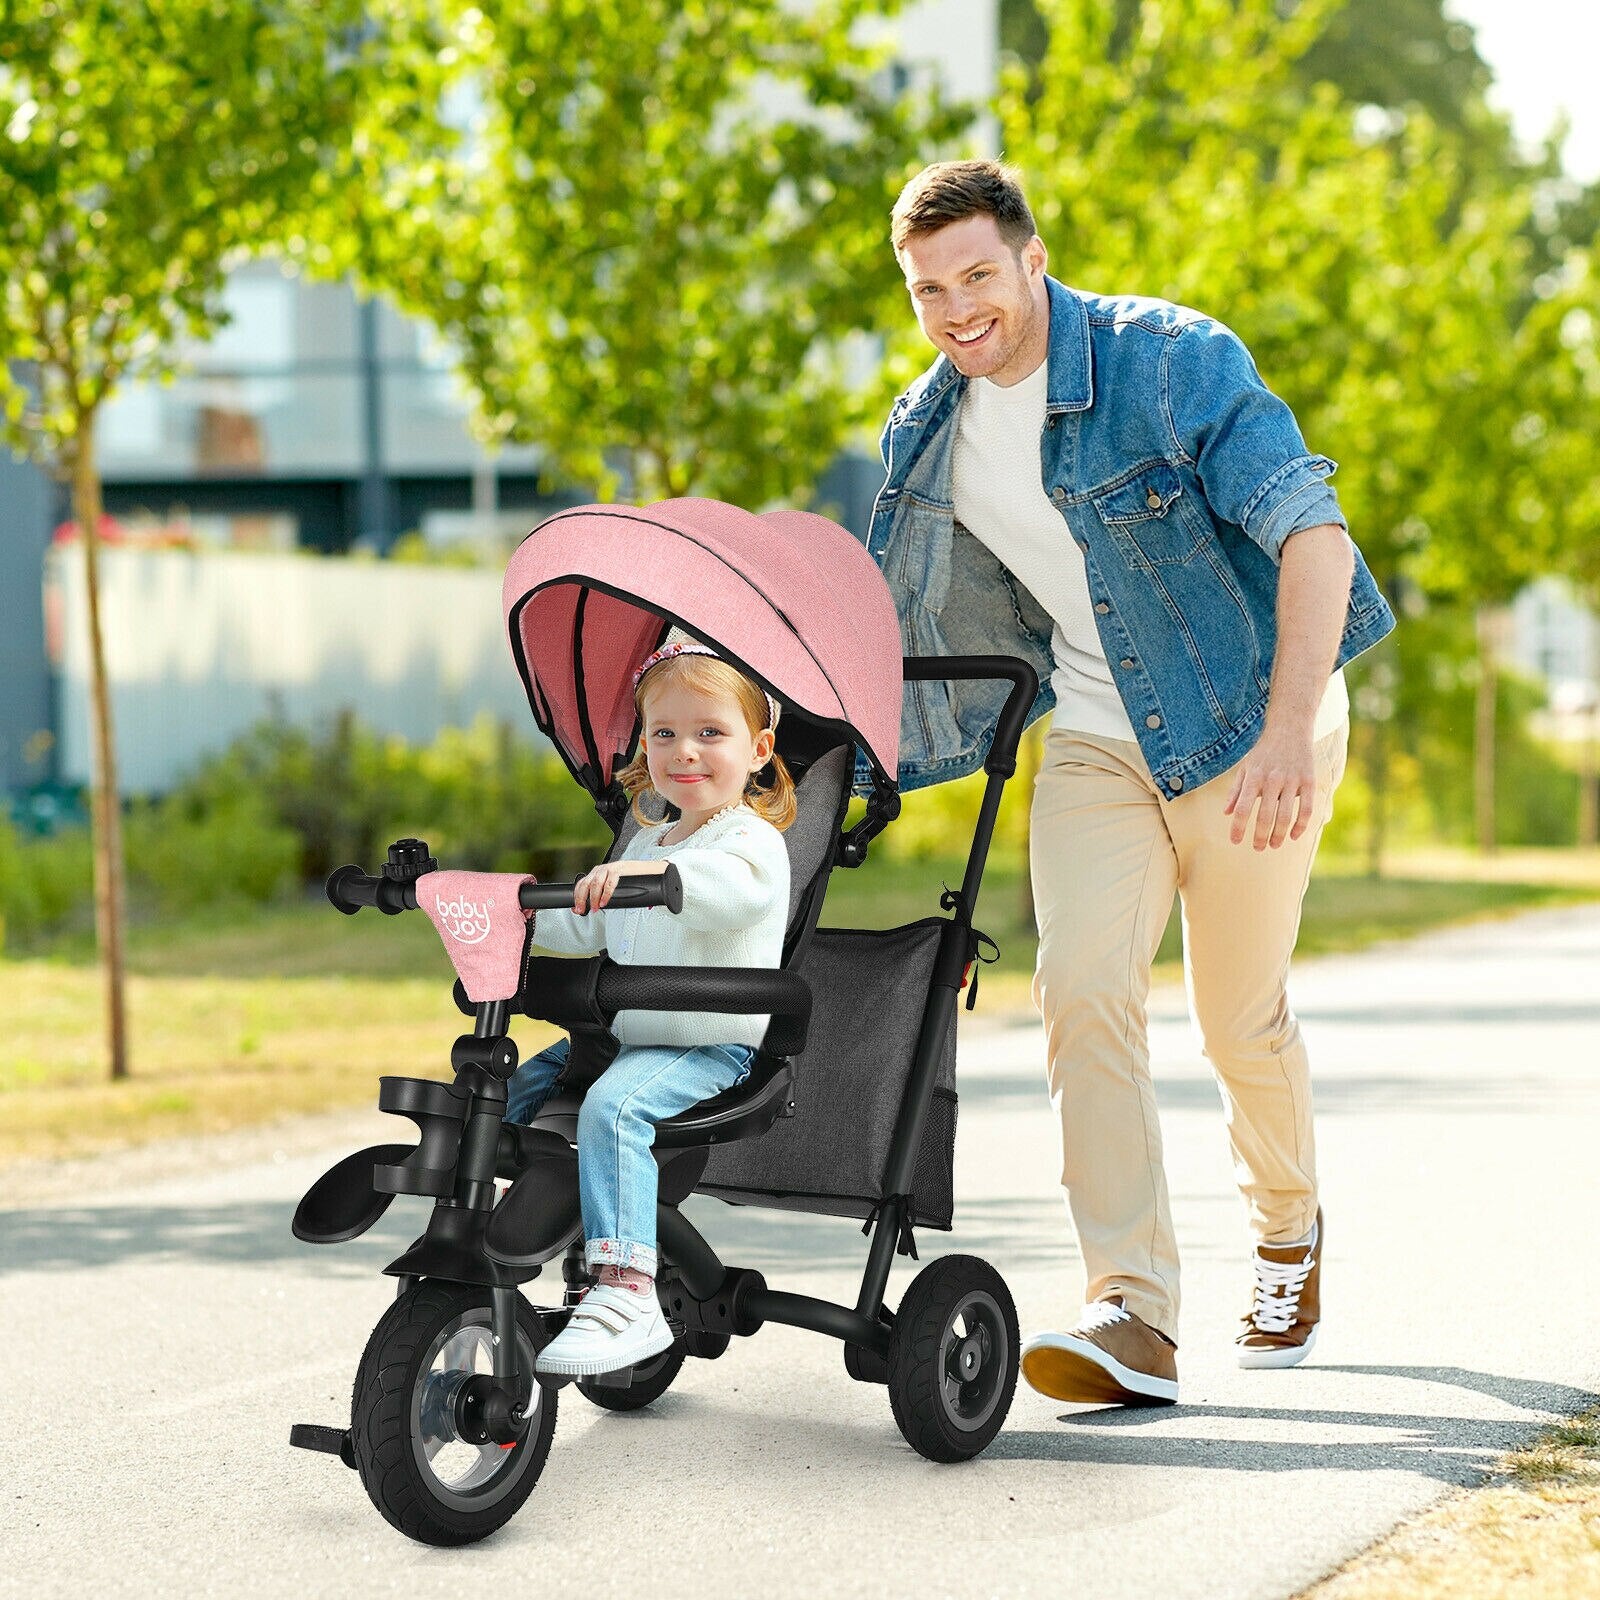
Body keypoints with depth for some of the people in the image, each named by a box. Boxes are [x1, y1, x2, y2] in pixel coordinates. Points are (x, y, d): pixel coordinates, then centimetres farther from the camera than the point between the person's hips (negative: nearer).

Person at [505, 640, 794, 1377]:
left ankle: (625, 1294, -39)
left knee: (613, 1105, -34)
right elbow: (592, 929, 30)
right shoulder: (649, 843, 19)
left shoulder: (753, 841, -9)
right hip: (628, 1034, 9)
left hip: (715, 1047, -9)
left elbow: (732, 886, -34)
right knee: (505, 1089, 6)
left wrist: (649, 872, -51)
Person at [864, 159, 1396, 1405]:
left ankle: (1289, 1228, 35)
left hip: (1251, 719, -4)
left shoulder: (1171, 362, -20)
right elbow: (881, 620, 14)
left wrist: (1289, 732, -38)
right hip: (1097, 740, 4)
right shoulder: (925, 434, -1)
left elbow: (1313, 534, -28)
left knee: (1240, 1018, 4)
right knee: (1083, 994, -15)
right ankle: (1135, 1319, -17)